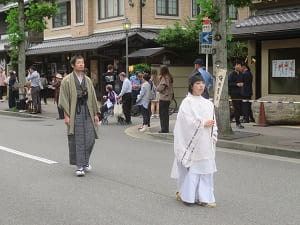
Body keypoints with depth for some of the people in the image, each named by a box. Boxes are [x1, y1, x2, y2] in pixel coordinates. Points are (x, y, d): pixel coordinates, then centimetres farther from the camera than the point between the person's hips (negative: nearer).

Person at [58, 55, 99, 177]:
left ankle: (85, 161, 25)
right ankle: (79, 166, 3)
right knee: (77, 140, -4)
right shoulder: (67, 80, -2)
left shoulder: (87, 80, 12)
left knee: (90, 138, 3)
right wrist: (66, 115, -11)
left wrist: (95, 114, 9)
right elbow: (64, 99, -5)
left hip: (87, 111, 4)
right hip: (74, 112, -4)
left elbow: (93, 97, 14)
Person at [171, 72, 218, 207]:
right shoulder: (187, 102, -5)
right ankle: (186, 196, 12)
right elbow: (187, 121, -14)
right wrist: (203, 124, -12)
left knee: (205, 169, 5)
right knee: (190, 169, -2)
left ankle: (203, 197, 11)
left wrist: (213, 137, 3)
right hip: (192, 141, -6)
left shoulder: (208, 103, 13)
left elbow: (213, 122, 15)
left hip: (206, 143, 6)